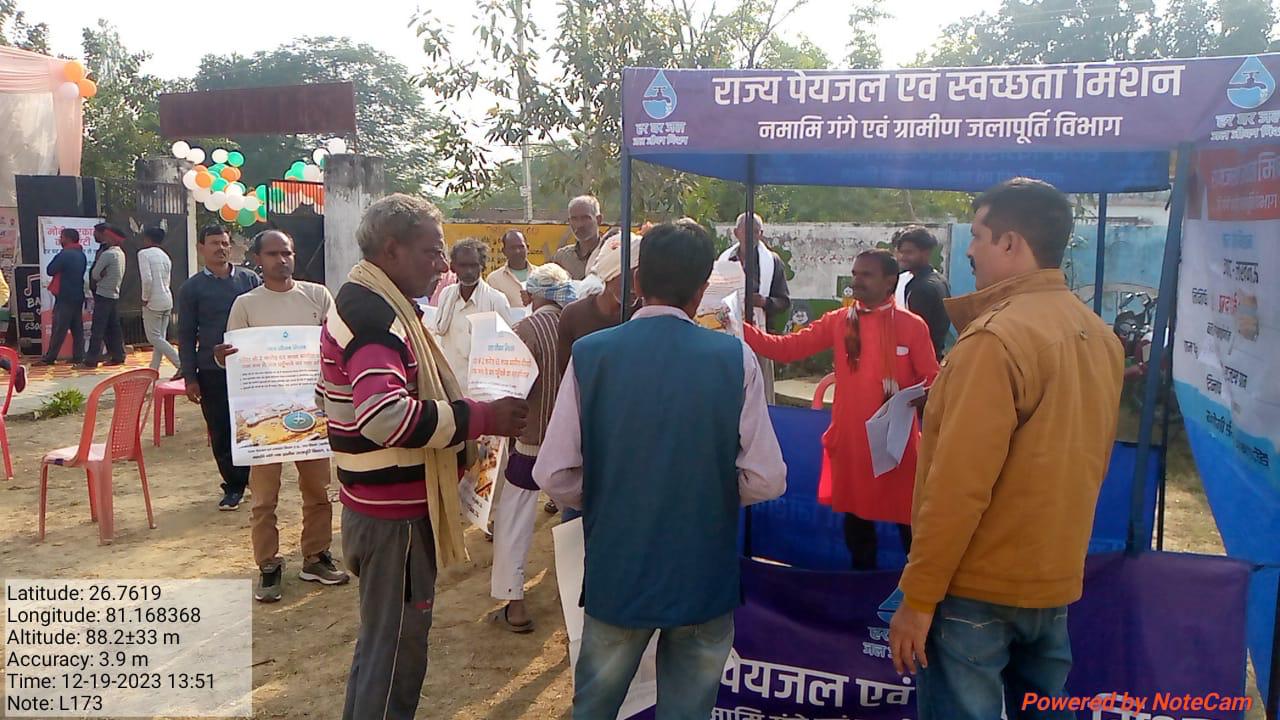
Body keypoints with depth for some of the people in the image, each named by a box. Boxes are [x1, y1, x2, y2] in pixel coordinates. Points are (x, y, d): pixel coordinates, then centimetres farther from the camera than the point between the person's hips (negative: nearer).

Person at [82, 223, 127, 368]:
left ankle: (91, 360, -3)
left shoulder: (107, 254, -17)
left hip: (103, 295, -8)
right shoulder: (120, 252, 11)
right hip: (115, 294, 8)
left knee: (97, 329, -5)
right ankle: (118, 356, 13)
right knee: (114, 327, 11)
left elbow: (95, 274, -12)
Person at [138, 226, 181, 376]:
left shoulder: (144, 253, -10)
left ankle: (181, 364, -12)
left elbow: (147, 279, -20)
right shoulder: (165, 256, 13)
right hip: (167, 300, 8)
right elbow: (167, 281, 13)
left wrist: (145, 299, -9)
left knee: (154, 337, -3)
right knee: (160, 337, 9)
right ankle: (153, 369, 14)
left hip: (154, 301, -8)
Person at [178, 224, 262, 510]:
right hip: (212, 372, 0)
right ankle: (234, 485, 16)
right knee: (221, 432, 4)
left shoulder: (250, 280, 5)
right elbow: (186, 335, 4)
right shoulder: (191, 288, 4)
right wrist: (190, 377, -1)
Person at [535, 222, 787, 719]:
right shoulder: (735, 358, -11)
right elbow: (766, 480, -12)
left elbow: (555, 475, -11)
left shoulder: (590, 354, -10)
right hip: (705, 576, 0)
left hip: (617, 571, 1)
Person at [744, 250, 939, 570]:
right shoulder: (838, 321, 3)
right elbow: (786, 348, -1)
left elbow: (933, 382, -2)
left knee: (909, 524, 4)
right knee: (856, 520, 17)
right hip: (850, 443, 3)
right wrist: (739, 329, -11)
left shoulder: (912, 326, -4)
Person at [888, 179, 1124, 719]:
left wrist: (917, 597, -15)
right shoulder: (1099, 336, 6)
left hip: (977, 589, -8)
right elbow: (1085, 462, 13)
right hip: (1055, 580, 8)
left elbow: (959, 484, -22)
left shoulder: (997, 337, -19)